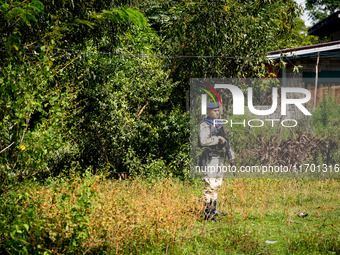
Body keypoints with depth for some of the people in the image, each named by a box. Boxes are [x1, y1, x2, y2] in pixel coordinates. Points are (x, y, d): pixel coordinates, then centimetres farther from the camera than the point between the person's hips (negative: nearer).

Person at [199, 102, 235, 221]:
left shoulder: (219, 125, 17)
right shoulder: (204, 126, -9)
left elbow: (225, 142, 26)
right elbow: (203, 141, -25)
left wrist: (231, 154, 18)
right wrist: (217, 139, -21)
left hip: (220, 158, 9)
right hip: (210, 159, -9)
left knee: (217, 185, 14)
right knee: (210, 186, -10)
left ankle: (213, 209, 23)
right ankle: (207, 213, -8)